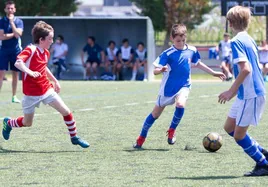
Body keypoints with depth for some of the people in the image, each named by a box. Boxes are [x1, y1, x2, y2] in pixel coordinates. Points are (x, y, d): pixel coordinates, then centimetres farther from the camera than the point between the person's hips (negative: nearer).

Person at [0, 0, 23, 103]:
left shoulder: (19, 21, 2)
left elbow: (18, 34, -15)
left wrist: (11, 21, -17)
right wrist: (13, 34, -10)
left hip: (16, 51, 2)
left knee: (15, 74, 7)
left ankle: (14, 96, 17)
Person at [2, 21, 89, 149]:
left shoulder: (46, 53, 6)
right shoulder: (30, 50, -19)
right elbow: (18, 63, -36)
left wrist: (55, 81, 25)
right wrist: (30, 72, -51)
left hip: (46, 89, 6)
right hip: (32, 94, -6)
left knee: (66, 111, -4)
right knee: (27, 123, 9)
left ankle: (74, 137, 12)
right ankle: (8, 123, 40)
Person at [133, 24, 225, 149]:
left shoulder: (192, 51, -4)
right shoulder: (167, 54, -17)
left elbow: (198, 64, 16)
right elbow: (155, 71, -21)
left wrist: (213, 73, 21)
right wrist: (161, 70, -44)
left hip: (184, 86, 2)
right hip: (168, 87, -2)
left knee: (180, 104, -30)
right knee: (156, 114, 8)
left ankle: (172, 131, -7)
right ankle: (141, 138, 26)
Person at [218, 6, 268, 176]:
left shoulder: (237, 42, -15)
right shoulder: (250, 40, 12)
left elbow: (246, 69, -25)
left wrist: (232, 91, -19)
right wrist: (236, 89, 26)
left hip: (250, 95, -9)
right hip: (247, 94, 9)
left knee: (239, 135, -1)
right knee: (229, 127, 17)